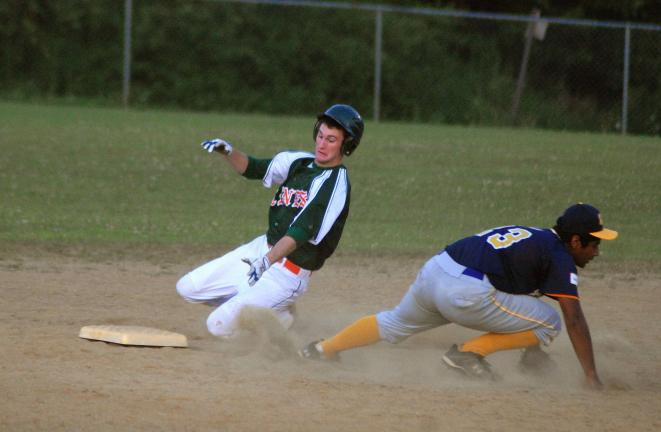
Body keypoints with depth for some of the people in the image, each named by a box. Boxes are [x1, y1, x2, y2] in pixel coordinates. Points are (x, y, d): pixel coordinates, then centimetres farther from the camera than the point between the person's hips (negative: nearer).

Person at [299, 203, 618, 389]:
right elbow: (574, 321, -8)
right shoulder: (560, 259, -3)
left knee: (395, 324, 33)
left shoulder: (535, 236, 23)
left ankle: (323, 350, 40)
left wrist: (529, 344, 40)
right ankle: (470, 353, -3)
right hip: (466, 293, -9)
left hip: (434, 270, 9)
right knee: (549, 322, 1)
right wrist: (591, 377, -8)